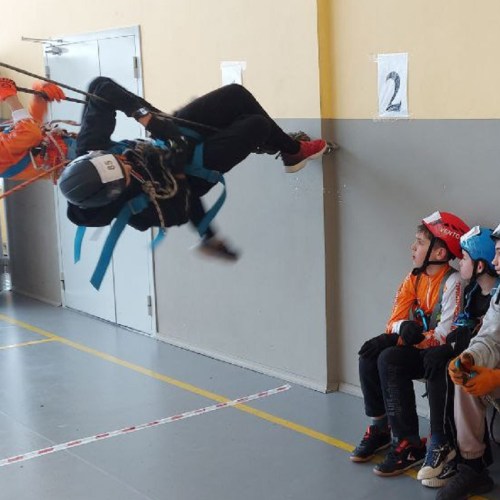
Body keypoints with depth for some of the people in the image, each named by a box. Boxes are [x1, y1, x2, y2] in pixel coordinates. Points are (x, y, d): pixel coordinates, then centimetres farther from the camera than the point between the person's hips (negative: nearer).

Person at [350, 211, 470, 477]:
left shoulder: (452, 282, -17)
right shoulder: (413, 278, 6)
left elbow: (445, 336, -24)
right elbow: (395, 321, 2)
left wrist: (397, 340, -25)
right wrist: (404, 329, -24)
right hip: (414, 348, 7)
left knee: (390, 359, -28)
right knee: (369, 354, -13)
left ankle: (408, 445, -21)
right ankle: (380, 428, 2)